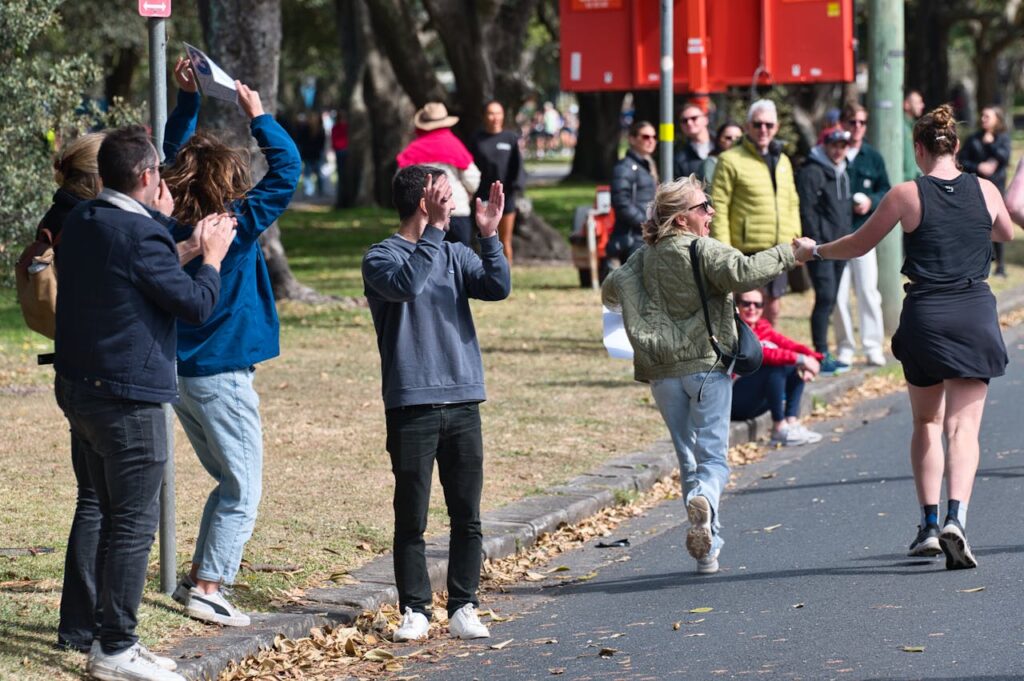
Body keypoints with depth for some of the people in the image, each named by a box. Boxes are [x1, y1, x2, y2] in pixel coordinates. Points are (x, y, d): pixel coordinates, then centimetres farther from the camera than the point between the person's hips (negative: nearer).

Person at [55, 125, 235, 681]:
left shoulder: (81, 223, 8)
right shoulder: (138, 234, -20)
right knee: (135, 525, -3)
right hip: (128, 397, -9)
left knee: (113, 519, 17)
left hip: (79, 388, 9)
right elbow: (196, 304, -13)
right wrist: (212, 256, 3)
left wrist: (186, 249, 19)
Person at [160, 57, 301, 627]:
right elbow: (288, 166, -15)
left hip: (181, 370, 8)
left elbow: (173, 154, 16)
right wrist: (258, 116, -7)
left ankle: (201, 574, 21)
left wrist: (188, 99, 13)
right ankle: (208, 587, -3)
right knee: (243, 490, 1)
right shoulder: (239, 225, -17)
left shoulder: (171, 223, 1)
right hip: (222, 375, -8)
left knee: (229, 481, 20)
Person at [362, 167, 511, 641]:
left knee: (467, 516, 4)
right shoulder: (381, 257, -2)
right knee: (411, 518, 0)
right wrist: (435, 229, -23)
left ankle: (463, 607, 10)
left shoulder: (456, 256, 11)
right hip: (411, 406, -4)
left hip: (463, 403, 4)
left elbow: (498, 288, -4)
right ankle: (415, 610, 6)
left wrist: (489, 235, -15)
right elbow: (407, 283, -23)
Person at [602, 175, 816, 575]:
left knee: (688, 457, 11)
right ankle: (704, 499, -34)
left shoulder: (645, 256, 9)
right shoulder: (704, 251, -9)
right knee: (713, 456, 0)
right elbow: (743, 273, -24)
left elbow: (611, 290, 15)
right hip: (706, 365, -5)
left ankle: (707, 550, 7)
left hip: (662, 372, 5)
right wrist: (790, 254, -17)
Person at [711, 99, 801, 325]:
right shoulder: (731, 160, -4)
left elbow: (792, 204, 22)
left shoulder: (783, 161, 17)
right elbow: (718, 207, -8)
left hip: (779, 250, 6)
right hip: (747, 249, -6)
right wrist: (723, 249, -14)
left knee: (773, 307, 11)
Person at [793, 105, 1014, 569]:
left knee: (927, 422, 17)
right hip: (976, 317, 1)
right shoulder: (985, 191, 3)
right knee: (963, 426, -2)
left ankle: (929, 524, 12)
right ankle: (956, 517, -24)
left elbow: (859, 245, 7)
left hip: (924, 317, -1)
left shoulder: (906, 195, -4)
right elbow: (1006, 233, 24)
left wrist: (815, 251, 25)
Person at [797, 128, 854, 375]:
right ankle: (821, 355, -12)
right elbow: (806, 210, -14)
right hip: (820, 248, -9)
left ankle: (825, 355, 16)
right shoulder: (812, 172, -10)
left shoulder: (842, 173, 19)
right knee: (825, 297, -13)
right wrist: (815, 243, -19)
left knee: (830, 300, 11)